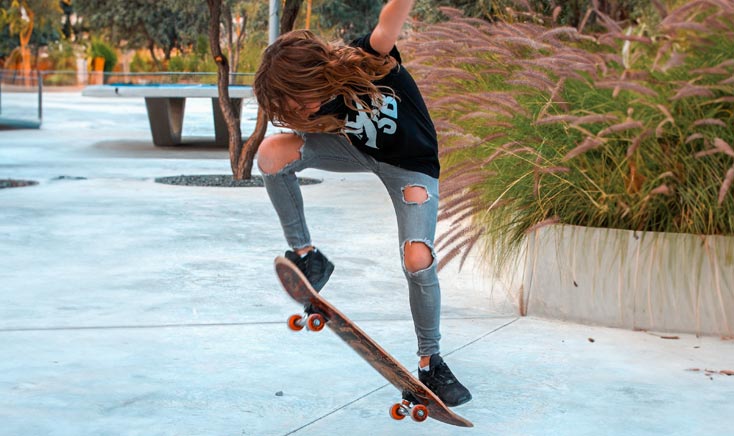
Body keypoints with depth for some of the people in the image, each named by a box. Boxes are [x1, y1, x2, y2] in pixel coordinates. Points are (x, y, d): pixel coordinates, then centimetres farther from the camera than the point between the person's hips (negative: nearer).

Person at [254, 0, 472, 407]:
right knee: (271, 152, -21)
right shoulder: (313, 112, -19)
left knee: (418, 260, -22)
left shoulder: (368, 60, -32)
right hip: (358, 148, 4)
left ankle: (430, 362, 1)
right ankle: (304, 255, -5)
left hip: (412, 166, -3)